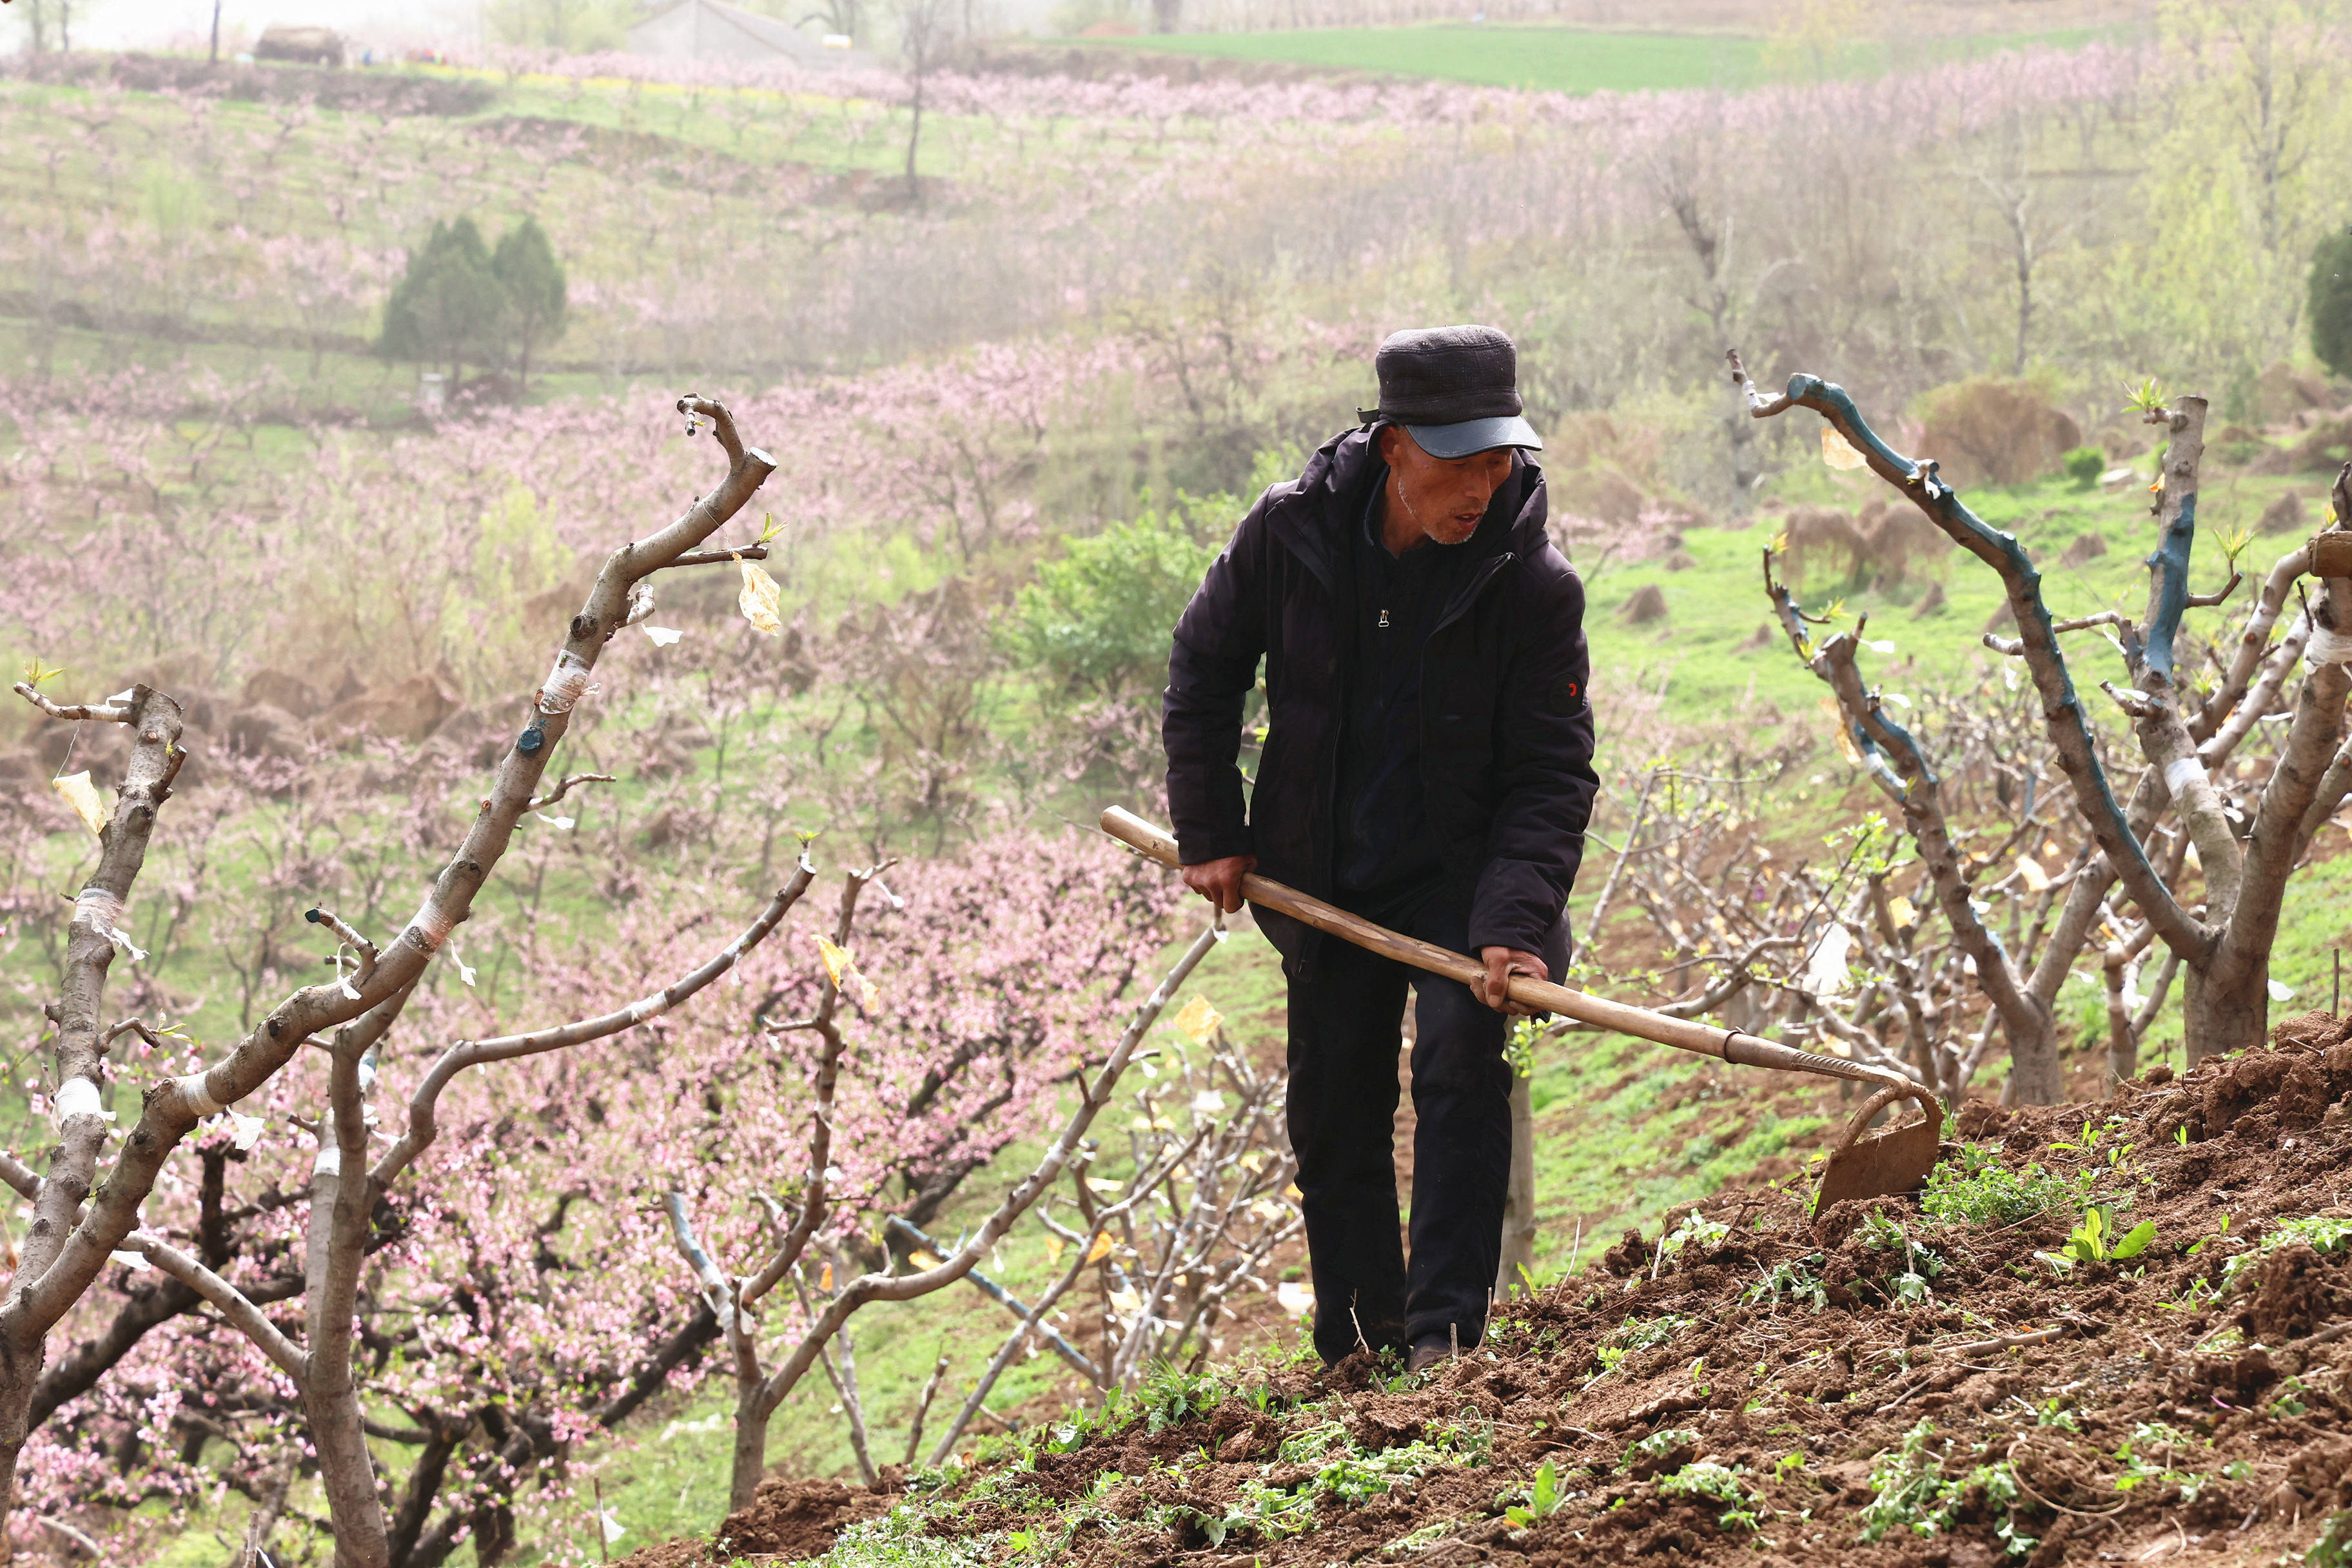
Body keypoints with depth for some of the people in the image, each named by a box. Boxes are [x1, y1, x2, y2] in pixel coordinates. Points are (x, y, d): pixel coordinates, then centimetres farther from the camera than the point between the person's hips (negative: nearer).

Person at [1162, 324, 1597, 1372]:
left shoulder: (1534, 584, -18)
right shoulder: (1289, 535, -13)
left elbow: (1551, 774, -16)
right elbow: (1203, 673, 4)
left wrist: (1516, 921, -29)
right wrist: (1210, 835, 2)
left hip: (1461, 873, -3)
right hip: (1326, 881, 3)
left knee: (1460, 1060, -23)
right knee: (1333, 1116, 7)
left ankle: (1443, 1331, -21)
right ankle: (1358, 1351, 19)